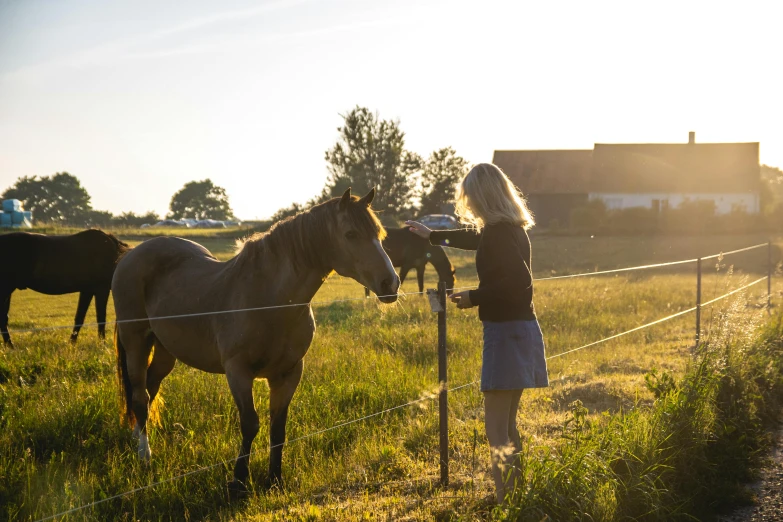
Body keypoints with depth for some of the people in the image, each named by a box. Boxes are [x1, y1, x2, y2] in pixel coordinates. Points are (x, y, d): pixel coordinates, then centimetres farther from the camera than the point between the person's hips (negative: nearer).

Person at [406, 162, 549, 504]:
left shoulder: (500, 232, -16)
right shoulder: (510, 229, 14)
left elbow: (519, 279, -27)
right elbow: (474, 237, 35)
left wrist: (475, 298, -16)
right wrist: (432, 236, 49)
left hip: (506, 332, -10)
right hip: (522, 327, 10)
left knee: (496, 429, -8)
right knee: (508, 425, 17)